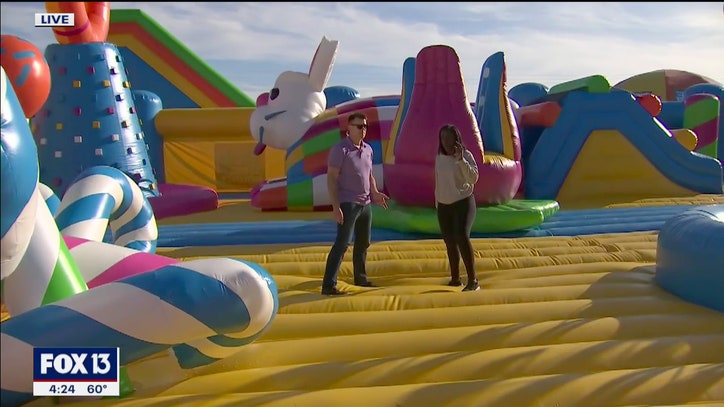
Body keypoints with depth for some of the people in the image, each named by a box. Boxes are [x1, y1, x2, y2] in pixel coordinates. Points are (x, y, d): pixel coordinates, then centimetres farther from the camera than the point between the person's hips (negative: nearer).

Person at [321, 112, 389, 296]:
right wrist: (336, 206, -20)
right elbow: (331, 179, -13)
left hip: (365, 204, 7)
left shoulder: (368, 149, 10)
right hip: (348, 204, -7)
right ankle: (328, 285, -7)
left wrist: (375, 193, 4)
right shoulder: (340, 149, -11)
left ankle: (360, 278, 31)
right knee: (342, 243, -11)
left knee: (363, 243, 16)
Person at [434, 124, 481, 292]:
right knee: (449, 241, 11)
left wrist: (461, 160, -29)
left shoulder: (466, 155, -9)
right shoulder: (439, 157, 7)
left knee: (462, 237, -23)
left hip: (463, 202, -6)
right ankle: (455, 279, 24)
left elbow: (473, 179, -21)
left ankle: (473, 281, -19)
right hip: (444, 205, 6)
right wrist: (437, 204, 16)